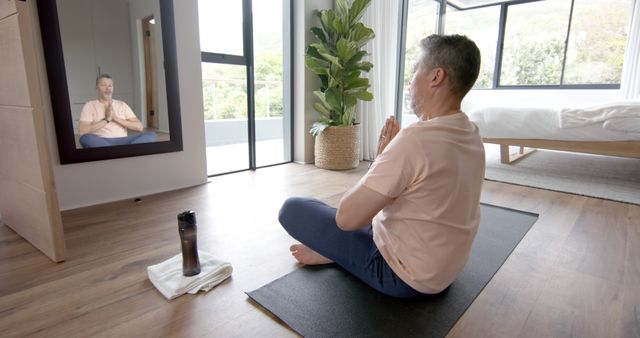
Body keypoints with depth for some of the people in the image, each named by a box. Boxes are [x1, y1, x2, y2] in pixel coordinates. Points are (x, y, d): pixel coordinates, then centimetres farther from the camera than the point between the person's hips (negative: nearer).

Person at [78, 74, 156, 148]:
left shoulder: (122, 105, 19)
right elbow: (82, 131, -5)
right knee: (86, 138, -39)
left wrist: (116, 118, -3)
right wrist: (106, 120, -8)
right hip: (100, 142, -2)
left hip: (122, 141, 3)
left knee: (151, 135, -25)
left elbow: (139, 127, 6)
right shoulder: (90, 105, 11)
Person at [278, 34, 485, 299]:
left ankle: (336, 253, 13)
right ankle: (335, 250, 16)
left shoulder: (415, 138, -31)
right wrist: (390, 156, -3)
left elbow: (347, 218, -25)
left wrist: (380, 158, -13)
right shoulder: (471, 135, -2)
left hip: (405, 277, -8)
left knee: (292, 208, -7)